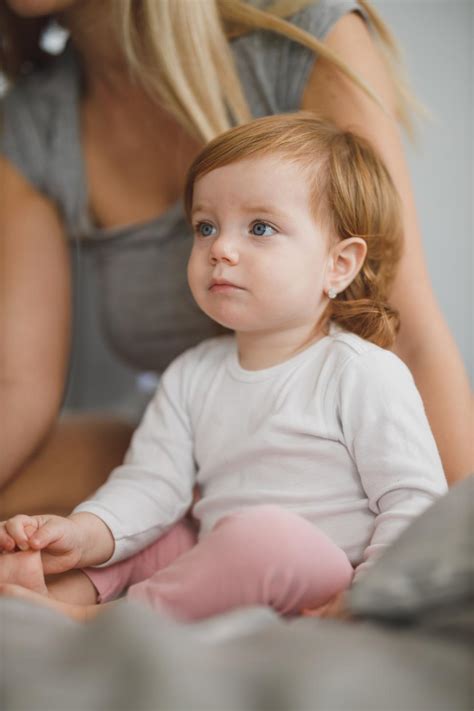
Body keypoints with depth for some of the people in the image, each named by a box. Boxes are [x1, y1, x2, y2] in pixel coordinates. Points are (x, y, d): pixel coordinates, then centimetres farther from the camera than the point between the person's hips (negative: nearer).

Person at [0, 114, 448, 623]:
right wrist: (84, 534, -16)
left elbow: (414, 500, -10)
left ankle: (100, 621, -22)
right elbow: (151, 484, 4)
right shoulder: (191, 376, 11)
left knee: (261, 532, -34)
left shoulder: (363, 374, -8)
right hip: (223, 574, 7)